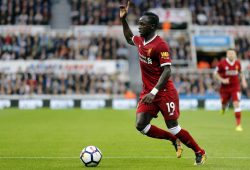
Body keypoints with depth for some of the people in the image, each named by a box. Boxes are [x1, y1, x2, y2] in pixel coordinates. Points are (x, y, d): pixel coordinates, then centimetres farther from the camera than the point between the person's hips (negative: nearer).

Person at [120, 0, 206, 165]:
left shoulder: (160, 45, -17)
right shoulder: (140, 40, 8)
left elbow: (167, 71, -22)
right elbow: (129, 38, 33)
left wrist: (153, 92, -29)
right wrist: (123, 19, 20)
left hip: (165, 92, -7)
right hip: (148, 92, 7)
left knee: (173, 128, -4)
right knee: (141, 125, -7)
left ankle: (200, 153, 17)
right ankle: (174, 140, 14)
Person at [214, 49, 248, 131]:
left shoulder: (237, 63, -1)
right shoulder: (222, 63, -12)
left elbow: (240, 73, 17)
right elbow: (216, 73, -3)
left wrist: (243, 80, 2)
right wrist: (222, 80, -18)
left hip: (235, 87, 1)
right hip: (225, 87, -1)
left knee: (236, 104, -13)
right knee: (224, 104, 11)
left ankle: (238, 125, -11)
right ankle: (223, 108, 54)